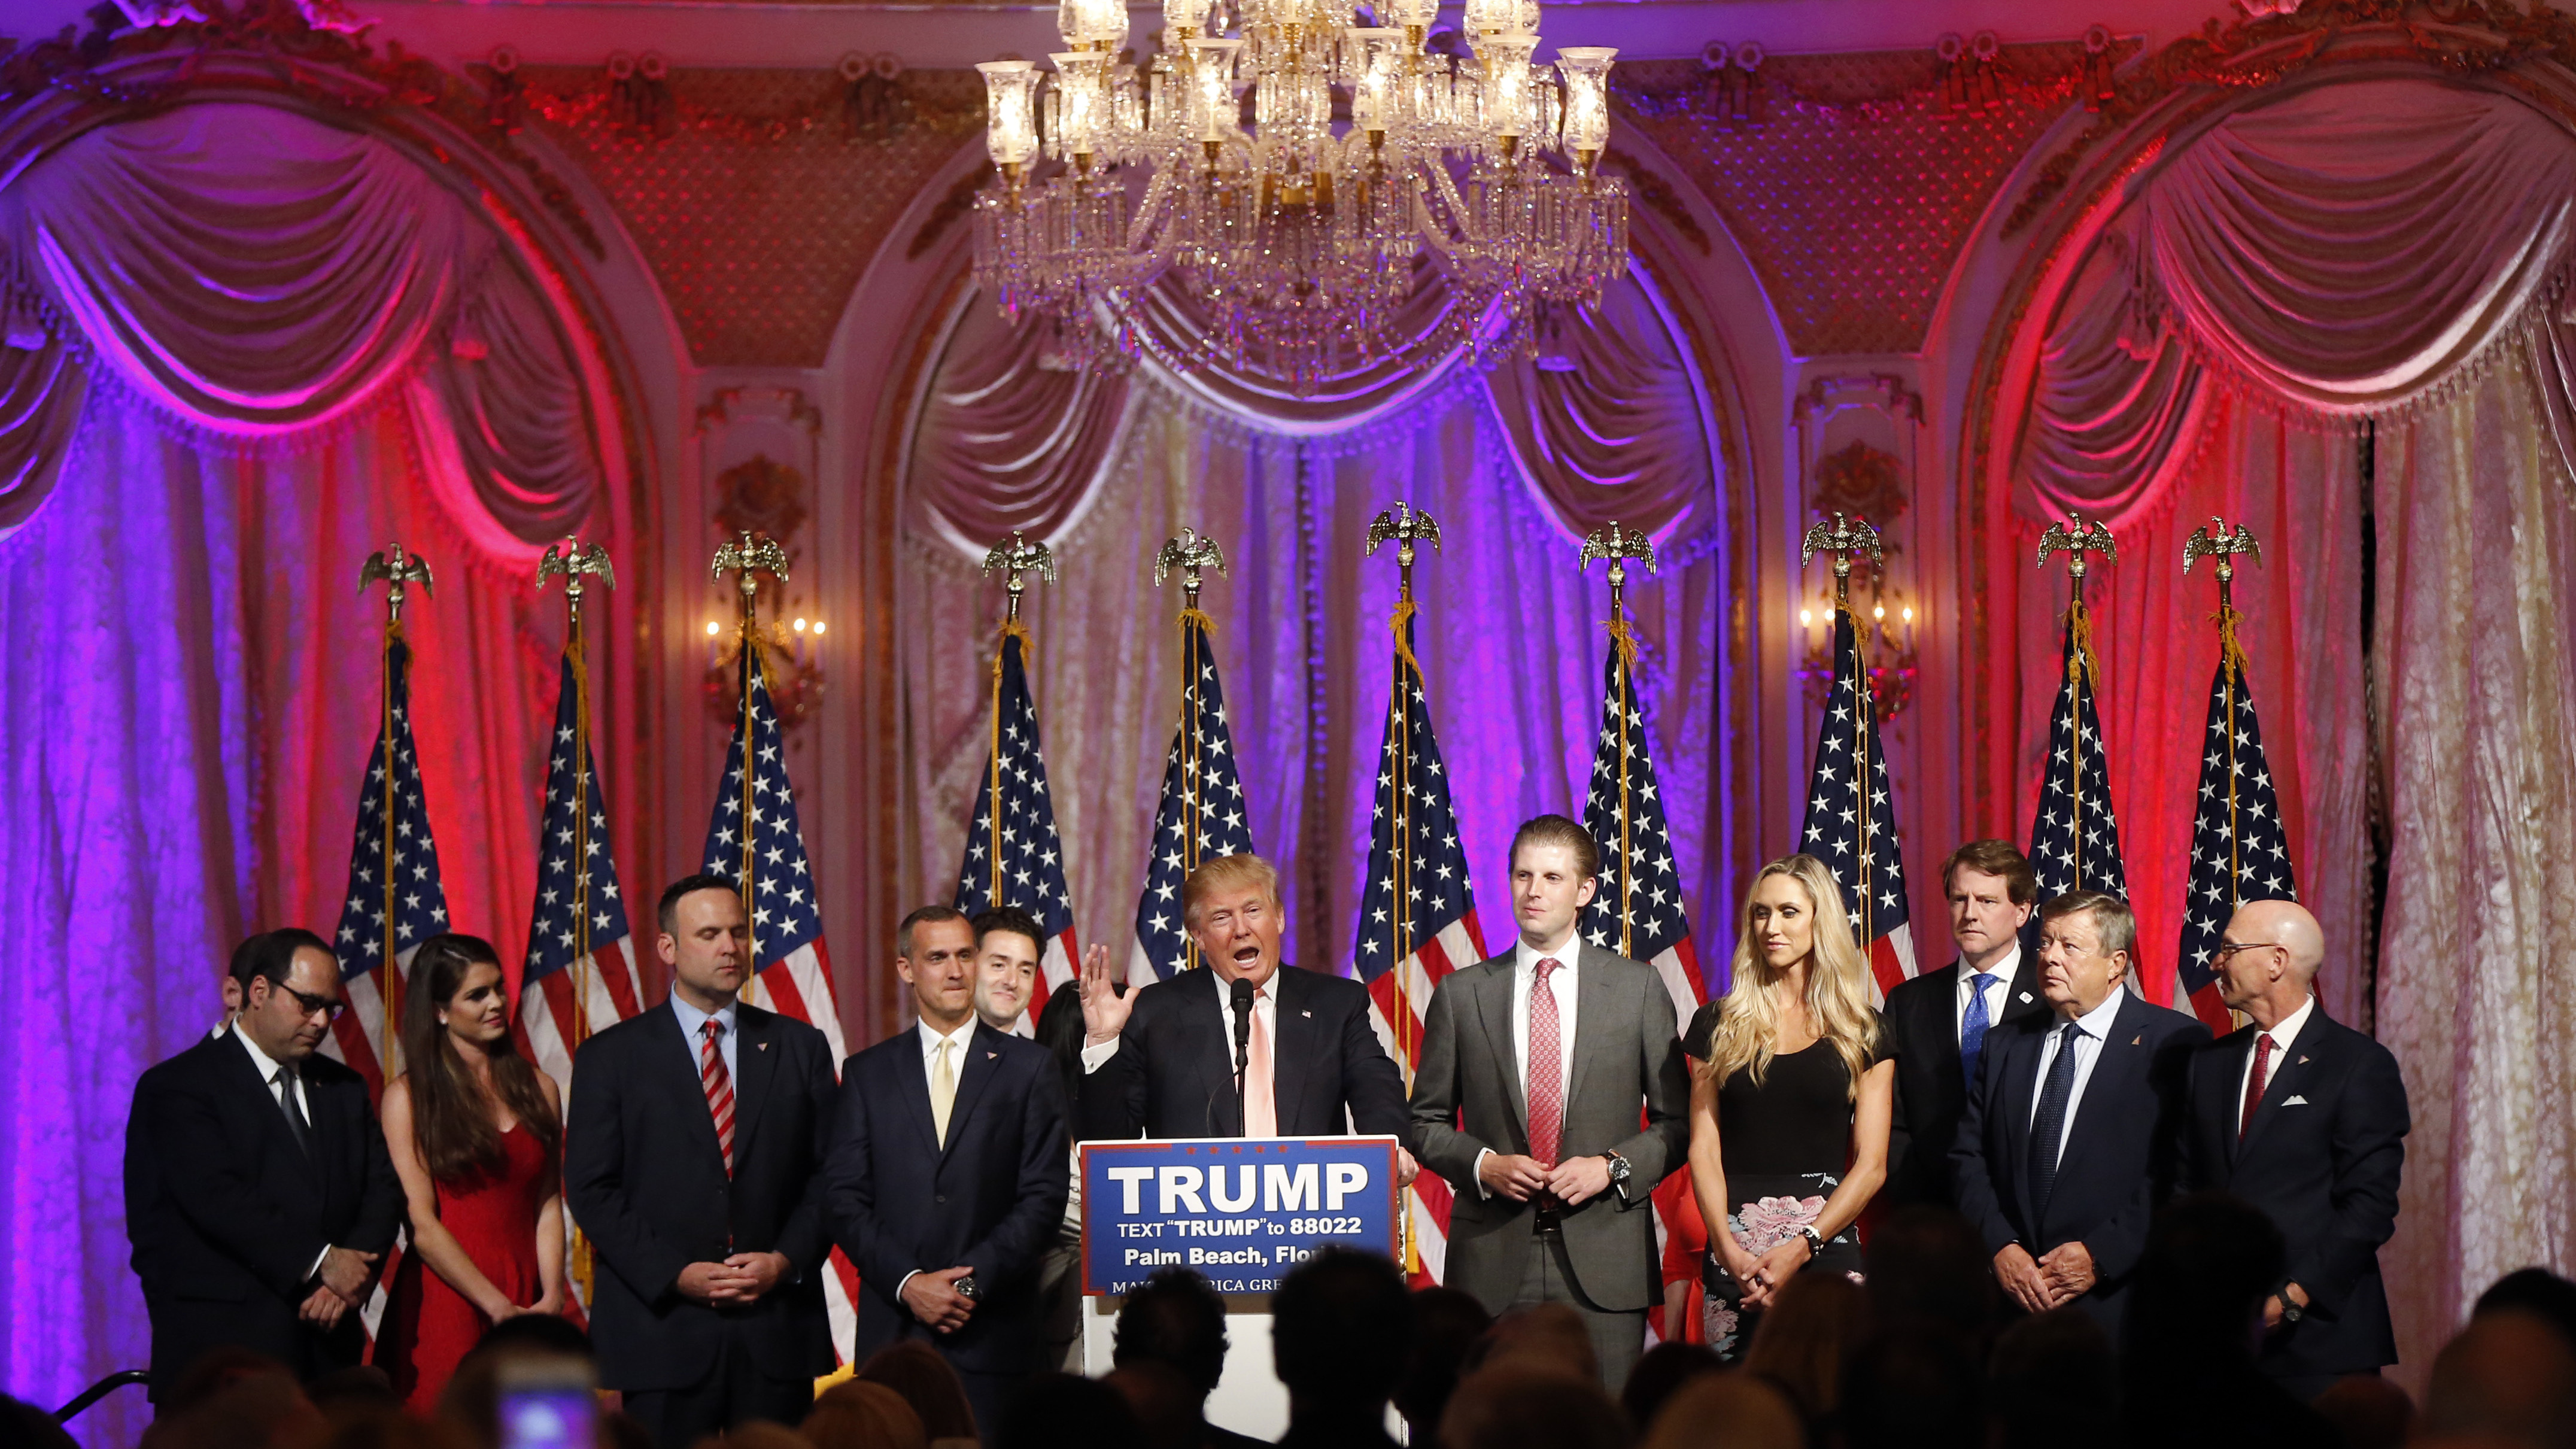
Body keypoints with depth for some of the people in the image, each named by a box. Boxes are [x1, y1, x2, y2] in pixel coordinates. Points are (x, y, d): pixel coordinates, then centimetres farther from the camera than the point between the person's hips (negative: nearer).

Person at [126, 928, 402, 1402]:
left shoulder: (344, 1088, 18)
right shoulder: (179, 1085, -2)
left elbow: (383, 1189, 11)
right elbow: (217, 1197, -13)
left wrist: (350, 1278, -8)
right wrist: (320, 1262, -17)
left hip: (327, 1343, 5)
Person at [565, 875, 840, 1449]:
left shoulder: (801, 1048, 10)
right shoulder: (610, 1057, 3)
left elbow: (828, 1174, 8)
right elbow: (592, 1189, -2)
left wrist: (787, 1260, -8)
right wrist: (675, 1274, -12)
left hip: (778, 1330, 2)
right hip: (662, 1326, -2)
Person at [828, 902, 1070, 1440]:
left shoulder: (1028, 1066, 7)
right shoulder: (867, 1073, 11)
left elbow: (1044, 1195, 1)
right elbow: (845, 1199, 5)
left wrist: (973, 1280, -9)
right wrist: (908, 1284, -8)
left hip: (993, 1330, -1)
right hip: (892, 1329, 1)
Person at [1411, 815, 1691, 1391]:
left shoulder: (1639, 987, 7)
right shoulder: (1461, 995, 8)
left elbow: (1678, 1121, 9)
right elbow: (1426, 1121, 13)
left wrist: (1613, 1167, -8)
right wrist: (1482, 1165, -6)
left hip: (1604, 1260, 0)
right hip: (1493, 1258, 1)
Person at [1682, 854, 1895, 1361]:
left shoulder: (1862, 1034, 7)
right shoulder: (1718, 1025, 10)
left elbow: (1871, 1165, 2)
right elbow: (1704, 1149, 5)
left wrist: (1800, 1247, -11)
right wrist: (1729, 1248, -10)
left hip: (1826, 1243, -1)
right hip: (1731, 1248, 1)